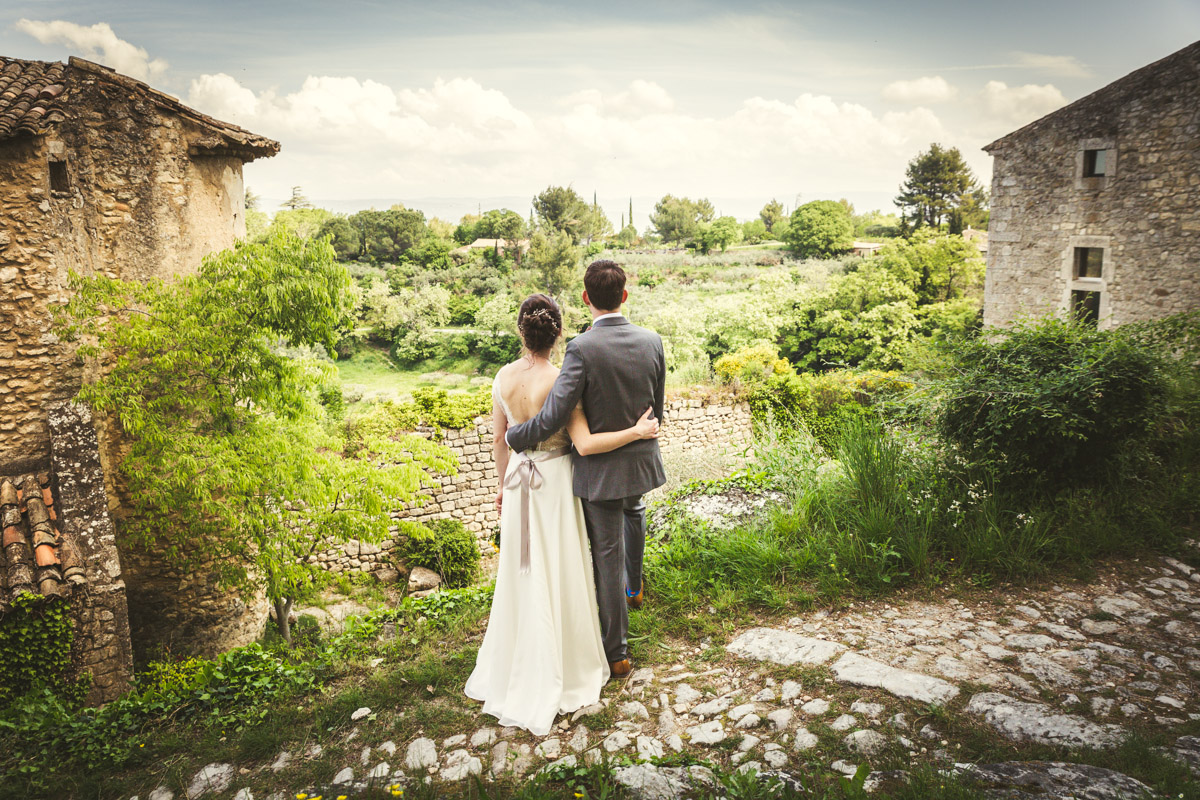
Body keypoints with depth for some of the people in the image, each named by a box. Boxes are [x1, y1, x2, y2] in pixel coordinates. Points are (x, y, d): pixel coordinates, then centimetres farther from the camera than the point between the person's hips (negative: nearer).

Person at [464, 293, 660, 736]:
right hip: (554, 481, -5)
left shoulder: (503, 377, -5)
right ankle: (556, 674, 25)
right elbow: (585, 444, -25)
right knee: (556, 576, 10)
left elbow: (499, 438, 4)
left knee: (520, 574, 19)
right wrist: (636, 432, -16)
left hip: (519, 477, 5)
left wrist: (504, 483, 17)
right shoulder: (560, 381, -21)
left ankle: (512, 666, 35)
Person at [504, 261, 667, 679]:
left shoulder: (582, 348, -22)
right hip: (642, 460, 6)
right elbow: (656, 407, 5)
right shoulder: (652, 341, -6)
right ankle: (634, 587, 57)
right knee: (633, 513, 37)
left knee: (607, 558, 8)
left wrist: (512, 437, -8)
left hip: (601, 469, -5)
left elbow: (553, 416, -25)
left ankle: (617, 653, 22)